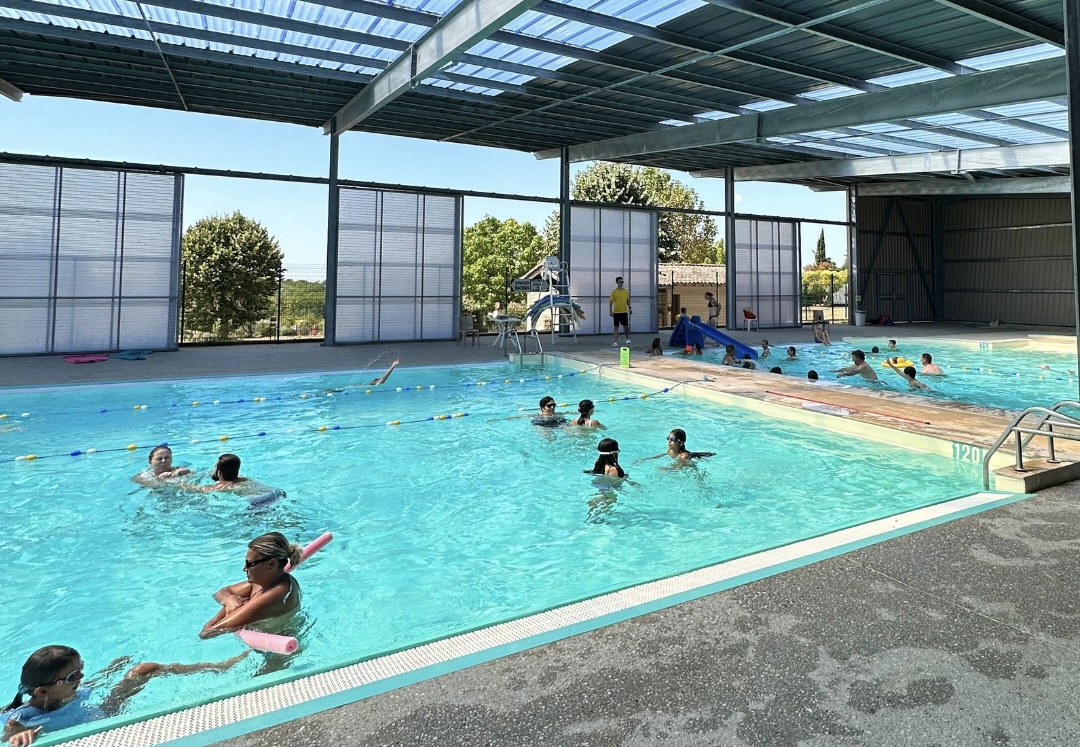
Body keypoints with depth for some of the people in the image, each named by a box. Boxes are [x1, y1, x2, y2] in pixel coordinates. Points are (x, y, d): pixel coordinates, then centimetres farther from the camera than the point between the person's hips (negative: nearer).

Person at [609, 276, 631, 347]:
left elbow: (628, 300, 15)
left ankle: (627, 338, 30)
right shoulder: (614, 292, -5)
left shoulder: (626, 291, 6)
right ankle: (616, 342, 5)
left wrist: (630, 308, 6)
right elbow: (611, 302, -5)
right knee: (616, 327, 1)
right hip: (616, 312, -2)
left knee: (626, 326, 5)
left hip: (624, 312, 2)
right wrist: (610, 311, -11)